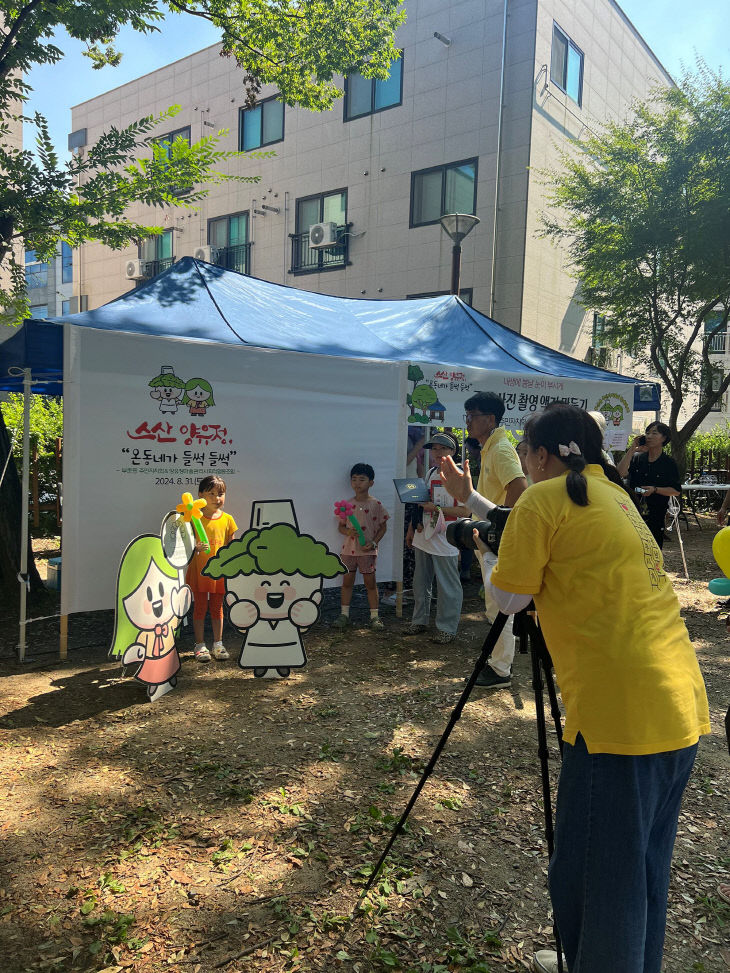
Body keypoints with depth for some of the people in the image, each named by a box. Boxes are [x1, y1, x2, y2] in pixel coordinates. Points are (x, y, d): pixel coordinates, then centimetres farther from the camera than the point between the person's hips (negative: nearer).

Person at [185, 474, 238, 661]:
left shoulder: (227, 519, 3)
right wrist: (195, 547, -26)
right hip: (199, 570, -2)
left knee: (217, 608, 12)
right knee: (200, 607, 6)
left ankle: (218, 644, 22)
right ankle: (200, 646, 16)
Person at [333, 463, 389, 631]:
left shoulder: (376, 505, -4)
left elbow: (383, 527, 1)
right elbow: (340, 526, 8)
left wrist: (374, 542, -11)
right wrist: (348, 531, -14)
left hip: (367, 550, -2)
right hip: (349, 549, 2)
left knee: (370, 583, 4)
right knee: (347, 582, 9)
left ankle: (374, 617, 13)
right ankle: (344, 614, 20)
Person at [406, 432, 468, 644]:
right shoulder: (430, 473, 11)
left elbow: (464, 510, -17)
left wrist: (436, 508, -23)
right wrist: (411, 529, 19)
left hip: (445, 541, -7)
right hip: (423, 537, 7)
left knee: (447, 586, 1)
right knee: (421, 582, 17)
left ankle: (447, 628, 13)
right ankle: (420, 620, 31)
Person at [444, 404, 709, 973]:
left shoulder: (543, 500, -8)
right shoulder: (615, 496, 18)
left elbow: (508, 597, -5)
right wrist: (470, 498, 33)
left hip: (621, 717, -9)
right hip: (681, 710, 9)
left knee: (591, 879, 6)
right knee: (643, 872, 23)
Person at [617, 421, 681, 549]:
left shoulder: (668, 463, 0)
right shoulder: (637, 458, 4)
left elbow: (676, 491, 0)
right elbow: (620, 474, -13)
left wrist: (655, 489, -15)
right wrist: (632, 449, -9)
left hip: (655, 516, -2)